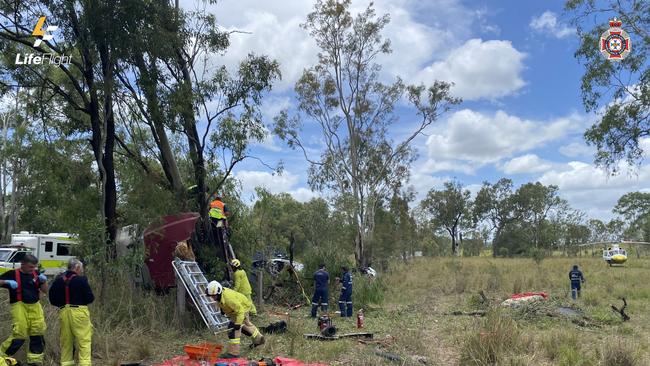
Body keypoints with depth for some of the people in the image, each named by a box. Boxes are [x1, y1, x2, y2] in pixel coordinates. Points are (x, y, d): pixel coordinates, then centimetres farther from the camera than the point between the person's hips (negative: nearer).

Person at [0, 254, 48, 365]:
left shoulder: (36, 274, 11)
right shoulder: (12, 274, -3)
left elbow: (45, 291, 13)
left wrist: (44, 281, -5)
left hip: (36, 307, 5)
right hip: (20, 307, -5)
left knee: (38, 335, 5)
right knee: (19, 335, -7)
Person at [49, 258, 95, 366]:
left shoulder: (58, 280, 7)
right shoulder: (81, 280, -8)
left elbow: (52, 300, 10)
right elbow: (90, 298, -8)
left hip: (63, 312, 5)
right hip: (78, 312, -5)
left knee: (66, 342, 14)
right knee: (84, 342, -2)